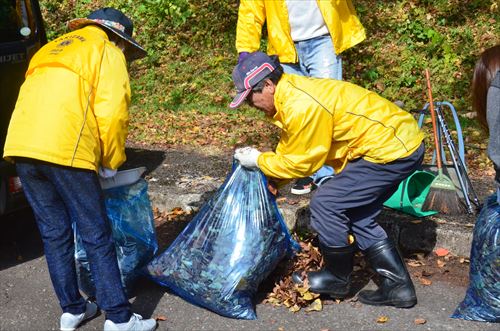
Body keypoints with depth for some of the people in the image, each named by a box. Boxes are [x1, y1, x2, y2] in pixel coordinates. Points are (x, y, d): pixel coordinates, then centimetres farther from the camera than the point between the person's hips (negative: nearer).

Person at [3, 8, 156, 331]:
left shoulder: (51, 50, 31)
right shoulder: (107, 53, 10)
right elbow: (112, 114, -4)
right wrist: (111, 162, 9)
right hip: (65, 152, -7)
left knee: (54, 234, 15)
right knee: (97, 237, 1)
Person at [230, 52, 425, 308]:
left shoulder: (301, 107, -22)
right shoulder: (291, 92, 9)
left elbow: (301, 163, -11)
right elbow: (290, 150, 18)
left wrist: (258, 161, 0)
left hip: (392, 149, -10)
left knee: (325, 203, -5)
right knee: (355, 214, 15)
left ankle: (338, 279, 14)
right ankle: (398, 286, 19)